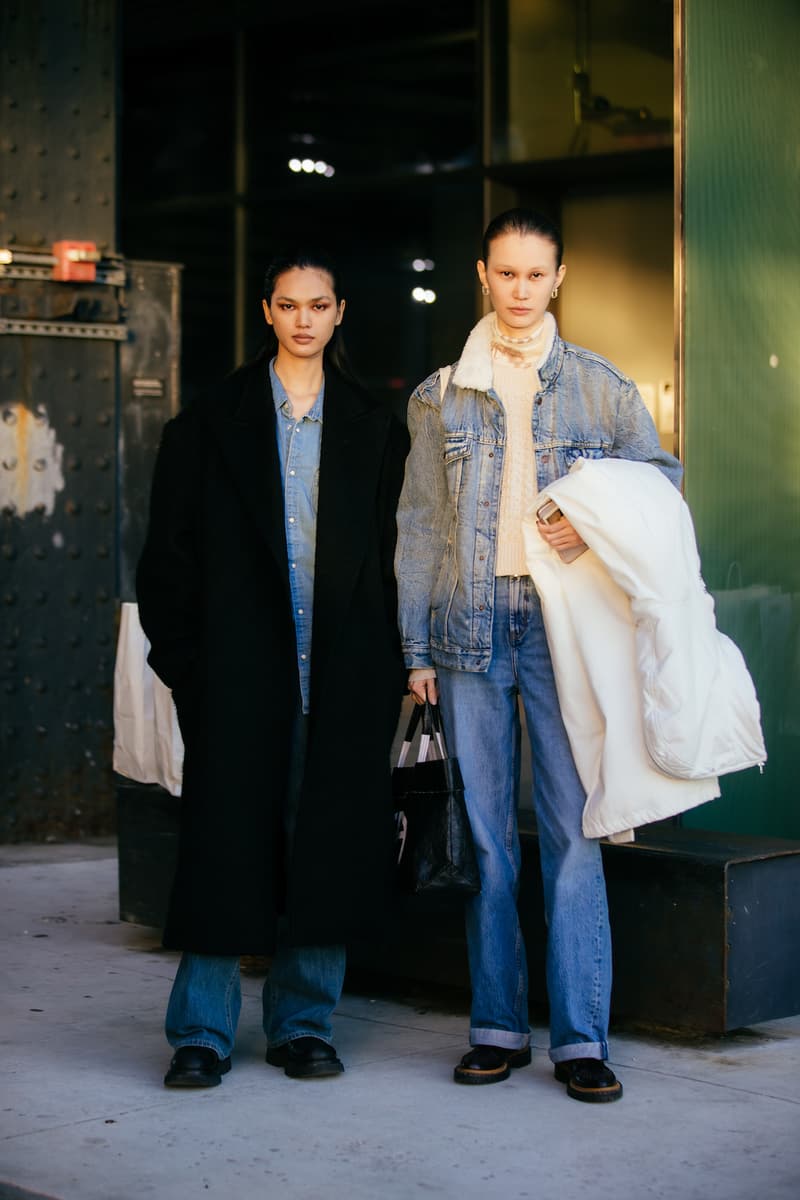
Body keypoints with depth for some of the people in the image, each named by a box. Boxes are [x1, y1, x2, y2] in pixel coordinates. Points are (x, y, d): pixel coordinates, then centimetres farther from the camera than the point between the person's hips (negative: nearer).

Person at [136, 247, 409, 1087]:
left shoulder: (373, 428, 11)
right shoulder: (213, 421, 6)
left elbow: (394, 548, 10)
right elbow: (171, 547, 4)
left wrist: (390, 661, 2)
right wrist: (181, 656, -3)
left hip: (343, 672, 2)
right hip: (242, 667, -2)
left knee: (327, 846, 3)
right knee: (228, 841, -2)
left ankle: (303, 1020, 15)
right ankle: (202, 1032, 6)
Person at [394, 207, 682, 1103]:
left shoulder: (600, 387, 8)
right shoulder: (440, 397, 11)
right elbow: (418, 527, 11)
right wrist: (417, 647, 4)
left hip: (563, 624, -1)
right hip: (471, 626, 1)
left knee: (573, 830, -5)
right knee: (485, 833, 4)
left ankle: (580, 1038, 0)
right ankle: (497, 1027, 12)